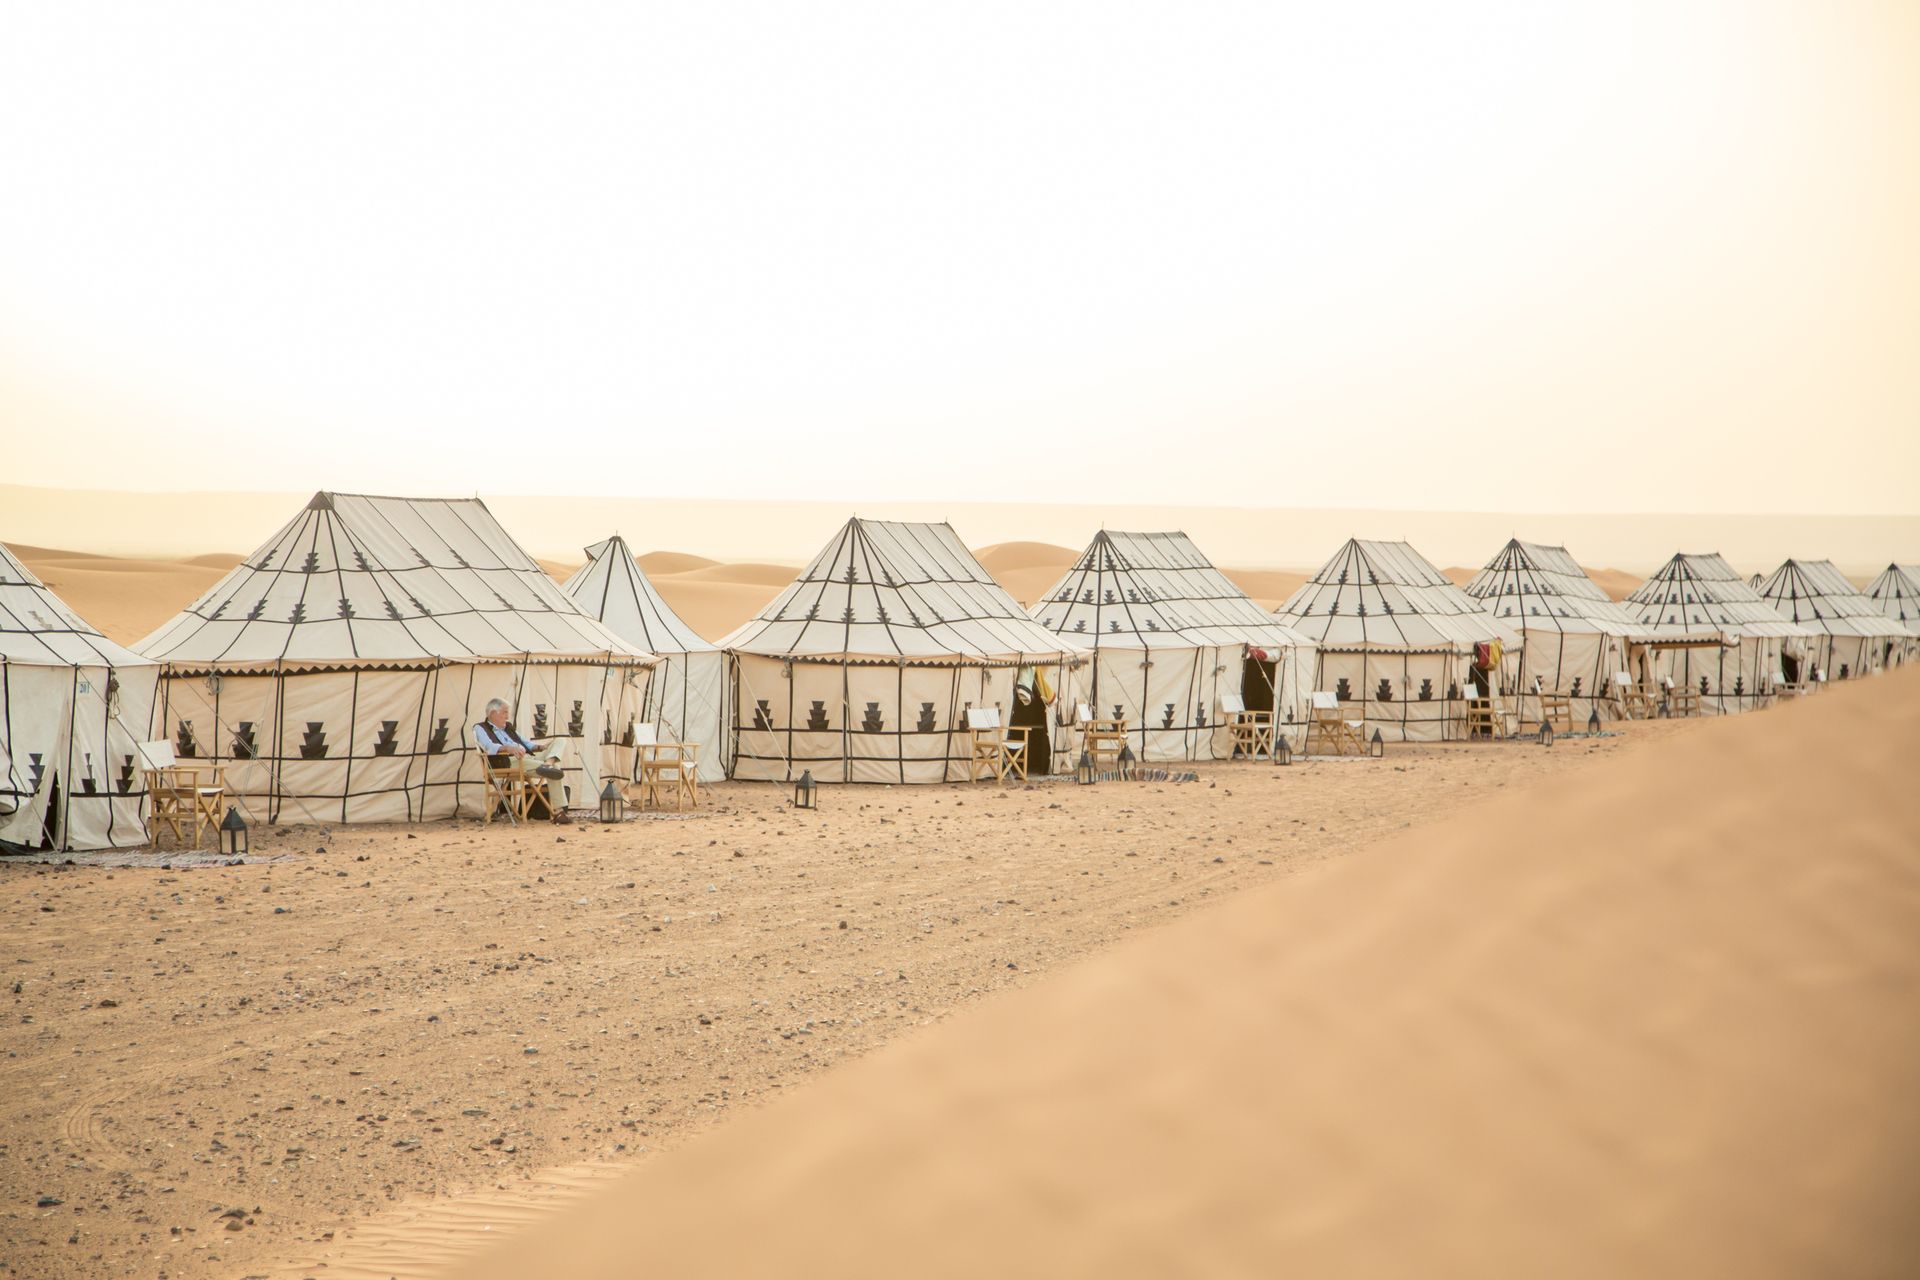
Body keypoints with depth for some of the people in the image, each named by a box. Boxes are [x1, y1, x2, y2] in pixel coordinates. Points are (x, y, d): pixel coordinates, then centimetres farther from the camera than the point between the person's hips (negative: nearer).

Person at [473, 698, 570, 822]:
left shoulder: (508, 727, 31)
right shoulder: (480, 728, 6)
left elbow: (525, 743, 32)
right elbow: (489, 747, -14)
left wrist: (541, 747, 10)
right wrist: (508, 748, -32)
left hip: (530, 758, 8)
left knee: (560, 741, -9)